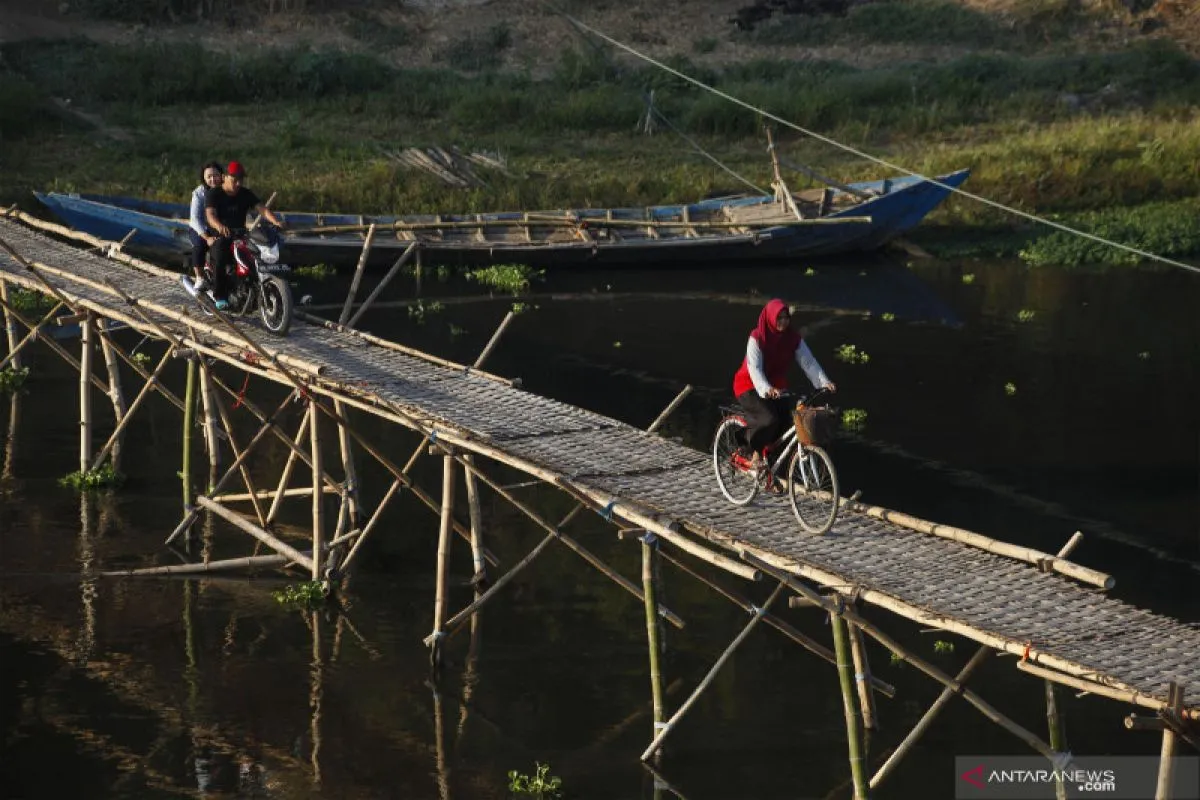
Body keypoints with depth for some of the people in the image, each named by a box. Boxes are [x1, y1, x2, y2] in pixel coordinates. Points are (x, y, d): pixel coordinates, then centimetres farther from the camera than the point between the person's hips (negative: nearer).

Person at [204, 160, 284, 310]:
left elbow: (262, 209, -4)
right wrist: (219, 226, -44)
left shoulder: (246, 194, 9)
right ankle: (220, 297, -30)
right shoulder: (213, 194, -3)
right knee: (221, 259, -34)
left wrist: (276, 221, -26)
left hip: (240, 234, 4)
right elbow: (210, 215, -20)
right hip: (219, 236, -4)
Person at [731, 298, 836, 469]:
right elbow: (754, 368, -31)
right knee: (769, 419, -28)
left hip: (777, 387, 5)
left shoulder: (794, 338, -8)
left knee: (785, 420, -13)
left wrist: (824, 382, -33)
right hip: (751, 386, -5)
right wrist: (767, 389, -49)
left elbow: (808, 362, -16)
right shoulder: (757, 338, -21)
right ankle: (756, 452, -4)